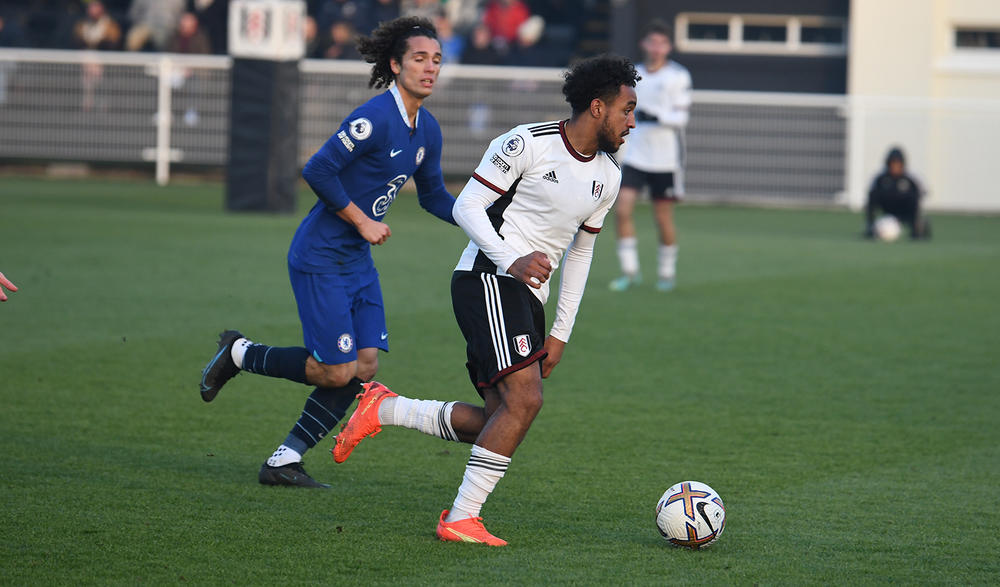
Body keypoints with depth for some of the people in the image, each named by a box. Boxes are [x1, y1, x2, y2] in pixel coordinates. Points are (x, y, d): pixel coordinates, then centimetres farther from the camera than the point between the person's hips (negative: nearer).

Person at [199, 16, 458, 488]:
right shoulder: (375, 118, -20)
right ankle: (238, 354, 13)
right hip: (321, 258, -9)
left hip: (357, 261, 9)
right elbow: (318, 171, -23)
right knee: (337, 372, -9)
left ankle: (284, 461, 8)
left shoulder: (427, 130, 8)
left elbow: (433, 196, 20)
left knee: (365, 368, 0)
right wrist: (363, 222, -17)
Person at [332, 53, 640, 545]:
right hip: (488, 278, -9)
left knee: (500, 420, 1)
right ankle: (461, 519, -15)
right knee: (524, 398, -20)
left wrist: (560, 333, 17)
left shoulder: (607, 177, 13)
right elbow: (466, 207, -10)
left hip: (527, 296, 9)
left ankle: (383, 410, 14)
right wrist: (512, 262, -23)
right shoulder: (527, 144, -10)